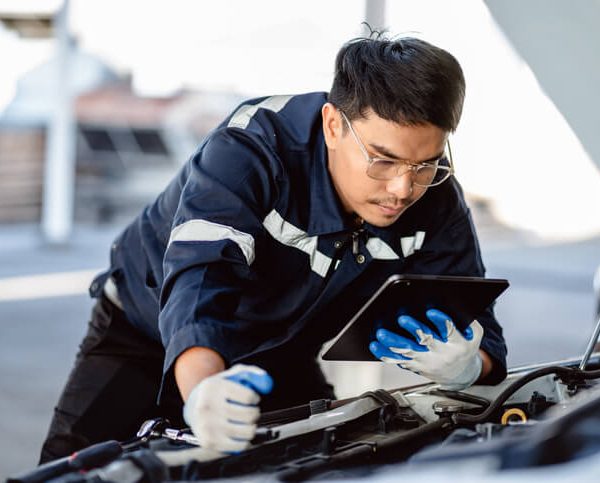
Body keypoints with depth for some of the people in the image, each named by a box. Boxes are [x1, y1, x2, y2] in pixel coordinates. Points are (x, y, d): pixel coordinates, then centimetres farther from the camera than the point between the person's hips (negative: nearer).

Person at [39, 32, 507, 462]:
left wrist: (465, 367, -45)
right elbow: (200, 276, -50)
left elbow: (484, 341, -19)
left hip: (277, 354, 3)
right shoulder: (250, 148, -35)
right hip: (147, 333, -3)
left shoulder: (438, 206, -21)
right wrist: (200, 391, -71)